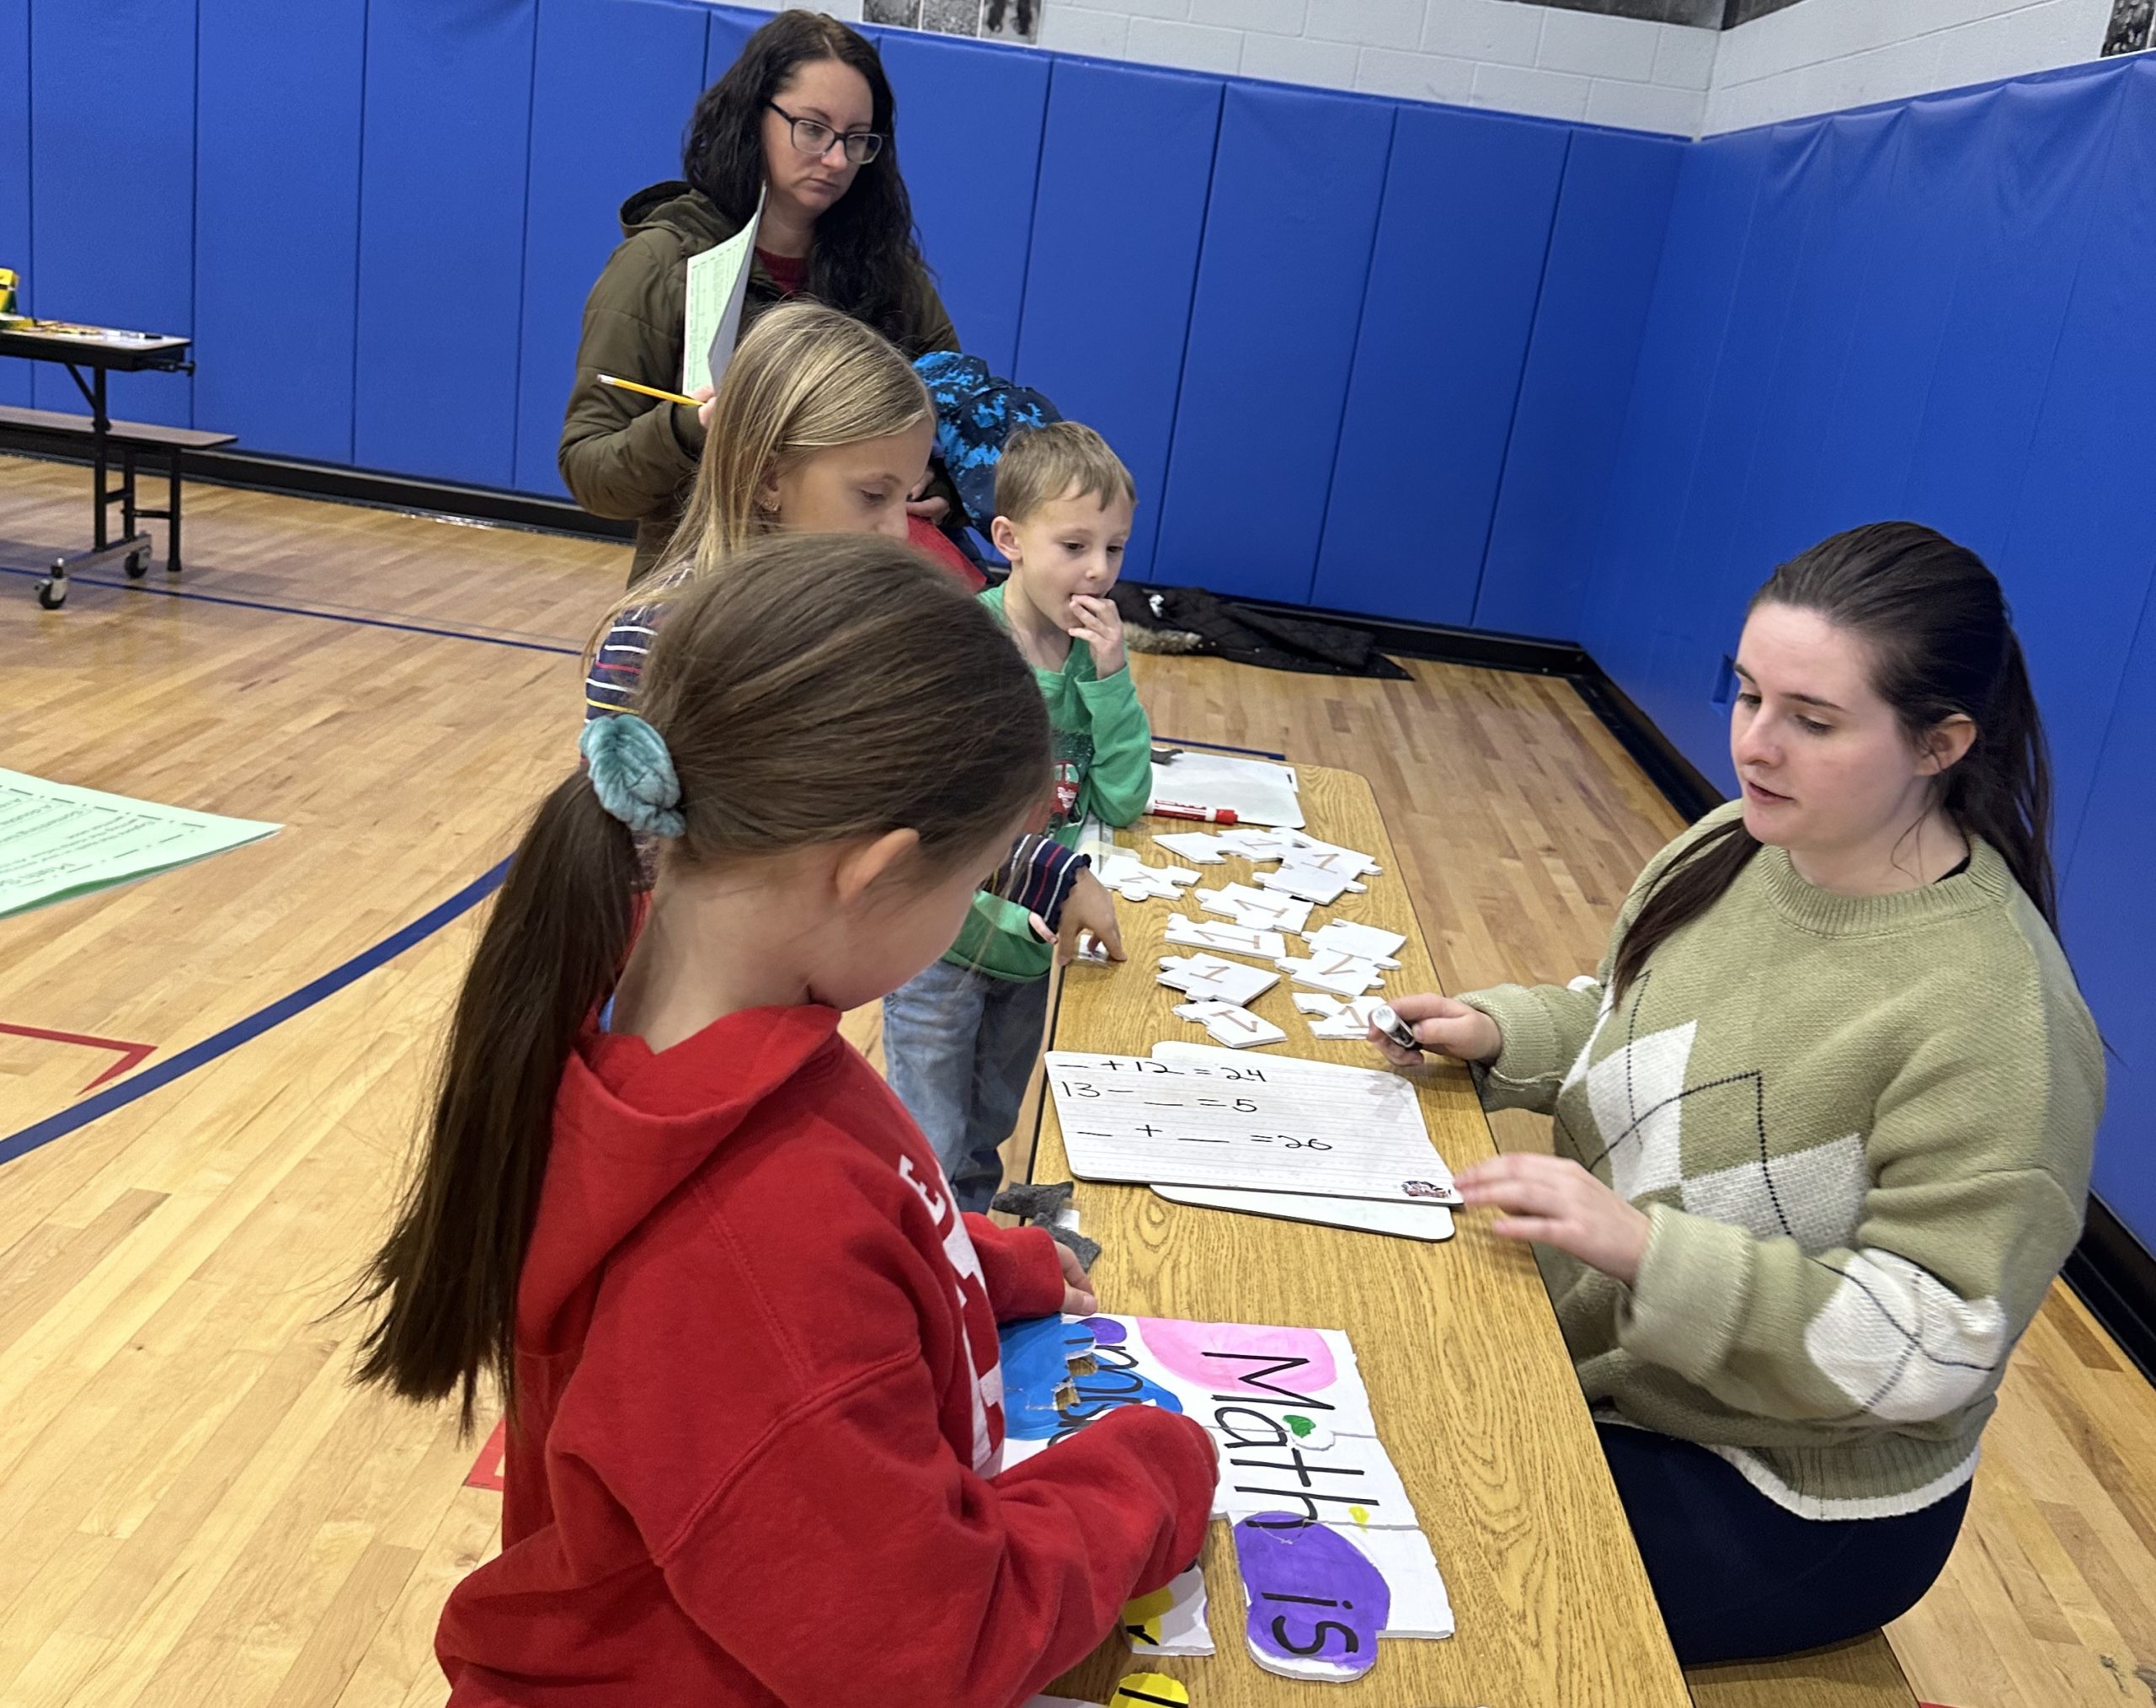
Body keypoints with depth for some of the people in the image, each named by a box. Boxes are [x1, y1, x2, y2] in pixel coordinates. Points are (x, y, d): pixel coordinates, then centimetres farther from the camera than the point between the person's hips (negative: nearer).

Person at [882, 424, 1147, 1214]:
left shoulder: (1094, 651, -3)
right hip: (944, 939, -5)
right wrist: (1016, 896, -30)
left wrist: (1110, 677, -18)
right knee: (928, 1156, 6)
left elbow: (1124, 801, -8)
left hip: (1034, 944, 6)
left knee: (987, 1135, 25)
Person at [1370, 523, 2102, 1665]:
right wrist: (1498, 1033, -6)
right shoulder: (1731, 846, -4)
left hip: (1785, 1499, -7)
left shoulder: (1991, 1013, -27)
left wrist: (1645, 1248, -35)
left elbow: (1935, 1343, -26)